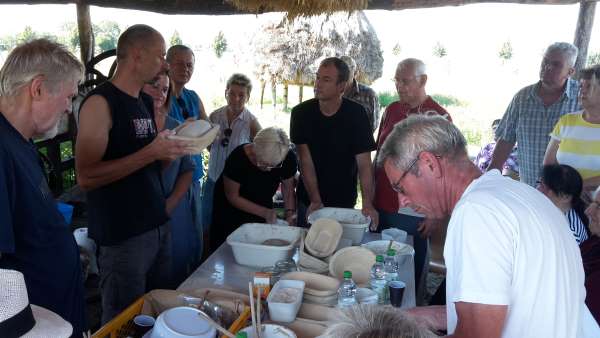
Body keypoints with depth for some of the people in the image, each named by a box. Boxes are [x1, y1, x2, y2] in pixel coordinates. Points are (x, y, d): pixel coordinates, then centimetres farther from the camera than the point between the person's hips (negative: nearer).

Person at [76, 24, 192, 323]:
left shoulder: (146, 101, 10)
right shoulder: (100, 102, -14)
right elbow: (86, 177, -21)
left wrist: (173, 147, 1)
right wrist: (150, 153, -25)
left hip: (157, 226, 7)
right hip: (122, 236, -7)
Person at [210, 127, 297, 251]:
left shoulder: (288, 159, -26)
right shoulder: (237, 158, -34)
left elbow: (288, 188, -8)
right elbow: (233, 197, -22)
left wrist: (289, 213, -25)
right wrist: (264, 212, -31)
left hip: (263, 205, 3)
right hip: (231, 209, -3)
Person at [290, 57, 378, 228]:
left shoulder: (356, 113, -11)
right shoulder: (301, 113, -7)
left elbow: (364, 163, -15)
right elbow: (305, 161, -11)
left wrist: (367, 204, -26)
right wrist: (315, 201, -19)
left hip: (345, 201, -1)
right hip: (308, 201, 1)